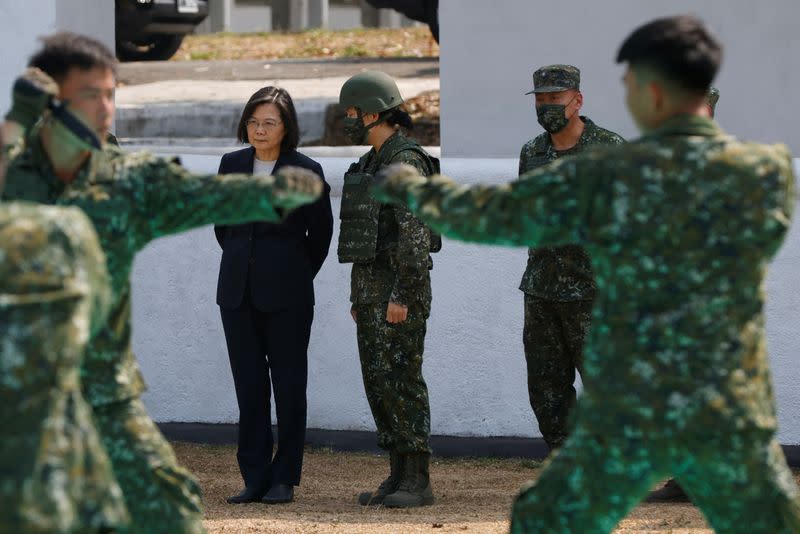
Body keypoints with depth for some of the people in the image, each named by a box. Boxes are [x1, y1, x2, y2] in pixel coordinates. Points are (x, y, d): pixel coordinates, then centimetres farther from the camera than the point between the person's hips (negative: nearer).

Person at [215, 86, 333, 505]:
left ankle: (284, 479, 7)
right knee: (248, 387, 4)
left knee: (288, 387, 1)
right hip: (237, 293, 4)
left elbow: (320, 234, 4)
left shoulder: (305, 171, -5)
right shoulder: (232, 165, 7)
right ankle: (255, 478, 9)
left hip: (285, 296, -4)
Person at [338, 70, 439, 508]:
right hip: (373, 286, 10)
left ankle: (418, 483, -6)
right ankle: (399, 477, 11)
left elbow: (414, 233, -21)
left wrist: (403, 297, -24)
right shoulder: (373, 163, 17)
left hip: (401, 290, -10)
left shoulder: (406, 161, -15)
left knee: (401, 382, -9)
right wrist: (360, 296, 20)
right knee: (378, 382, 7)